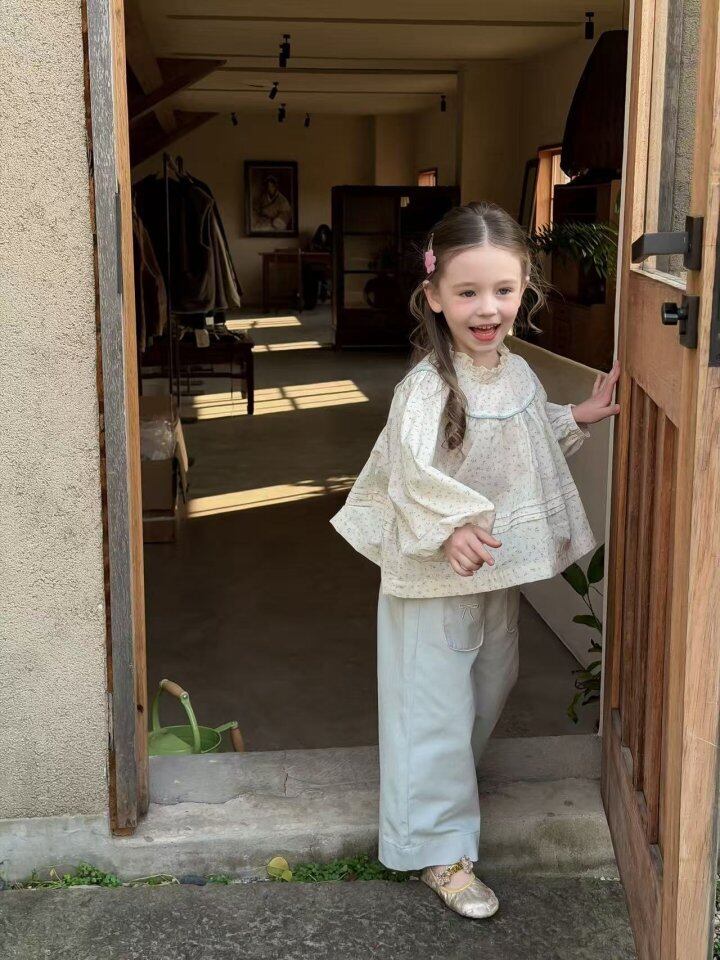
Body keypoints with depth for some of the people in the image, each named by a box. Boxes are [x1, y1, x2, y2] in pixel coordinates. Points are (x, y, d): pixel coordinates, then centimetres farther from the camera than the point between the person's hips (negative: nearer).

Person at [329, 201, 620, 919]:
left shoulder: (518, 373, 2)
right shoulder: (426, 388, -23)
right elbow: (413, 470, -31)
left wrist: (579, 417, 6)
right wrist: (451, 527, -44)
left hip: (498, 573, 8)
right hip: (433, 578, -8)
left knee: (489, 685, 24)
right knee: (435, 709, 2)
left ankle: (448, 787, 50)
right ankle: (441, 850, 17)